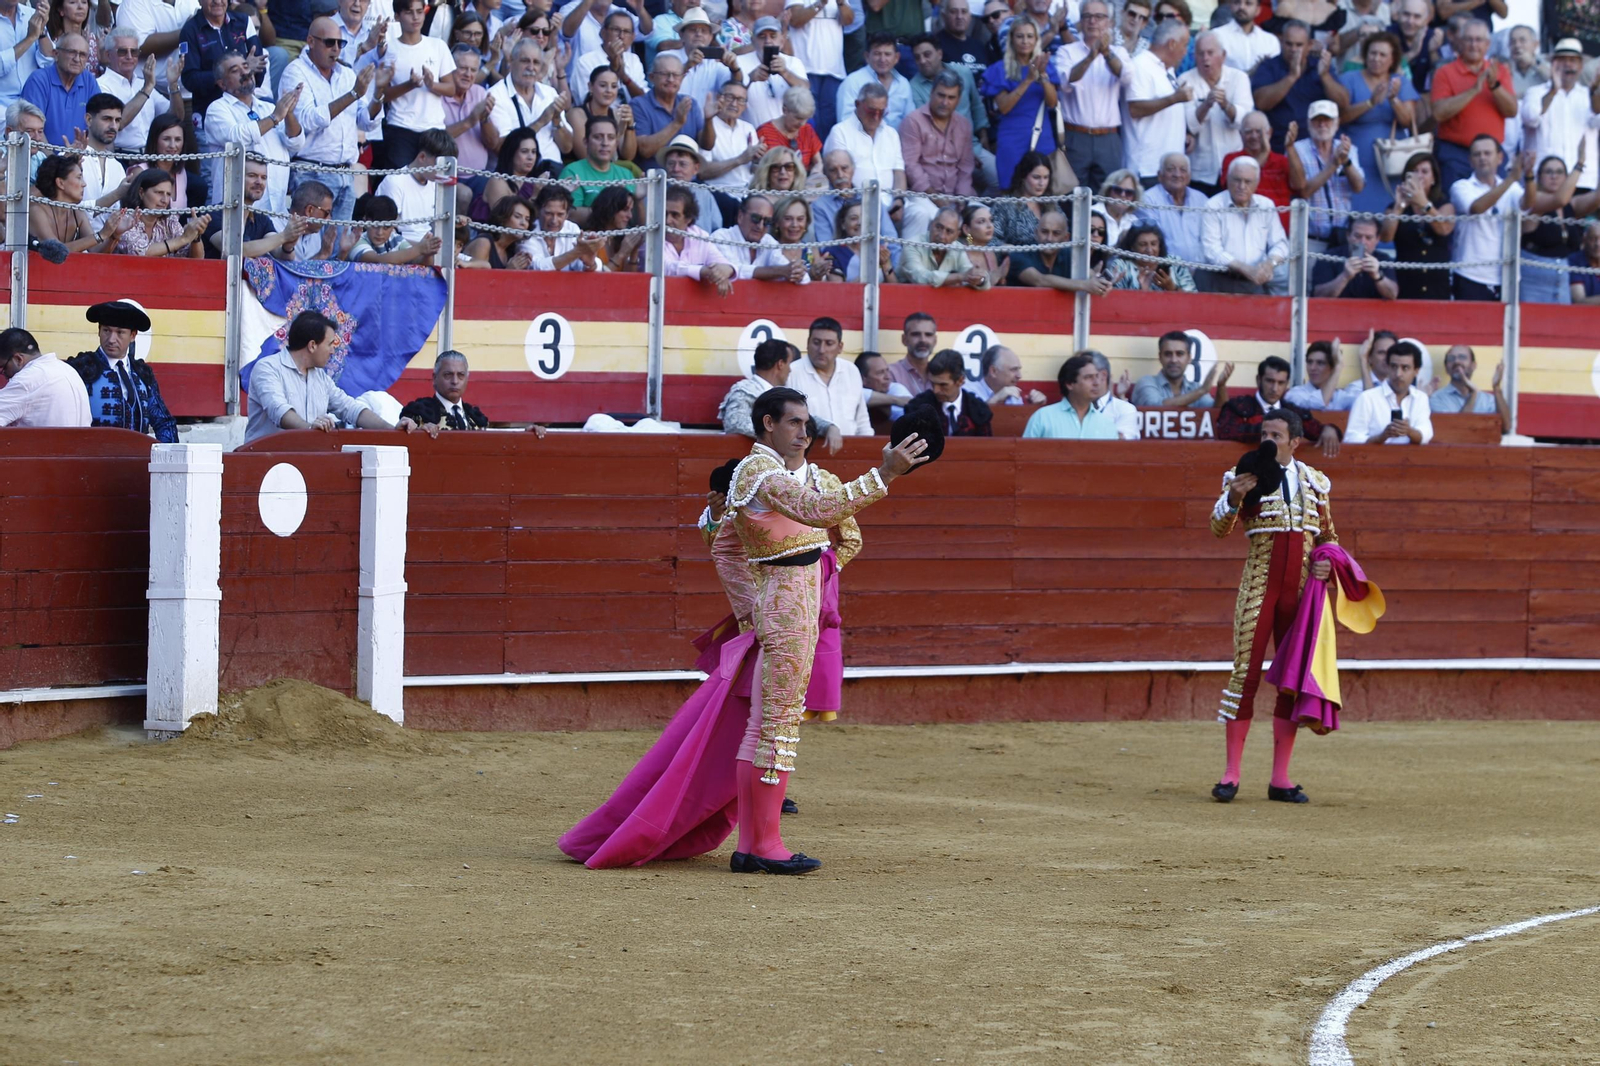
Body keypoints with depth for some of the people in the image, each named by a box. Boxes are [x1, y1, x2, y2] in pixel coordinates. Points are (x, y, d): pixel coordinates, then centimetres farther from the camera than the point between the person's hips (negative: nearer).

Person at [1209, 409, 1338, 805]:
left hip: (1301, 590, 3)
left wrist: (1327, 562, -1)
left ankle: (1280, 778, 9)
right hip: (1259, 586, -3)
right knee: (1246, 673, -6)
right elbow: (1219, 530, -10)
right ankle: (1231, 773, -1)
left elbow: (1328, 535, 20)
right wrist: (1234, 499, -29)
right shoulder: (1246, 476, 0)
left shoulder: (1315, 483, 9)